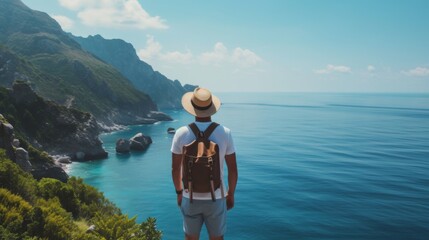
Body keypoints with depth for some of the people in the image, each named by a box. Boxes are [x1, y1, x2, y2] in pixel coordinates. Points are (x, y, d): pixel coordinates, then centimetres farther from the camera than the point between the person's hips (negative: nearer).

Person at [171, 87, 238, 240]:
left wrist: (179, 193, 12)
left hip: (190, 197, 1)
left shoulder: (181, 134, -14)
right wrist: (231, 194, 8)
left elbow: (175, 169, -5)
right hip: (216, 198, -1)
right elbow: (233, 170, -8)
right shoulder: (225, 133, -14)